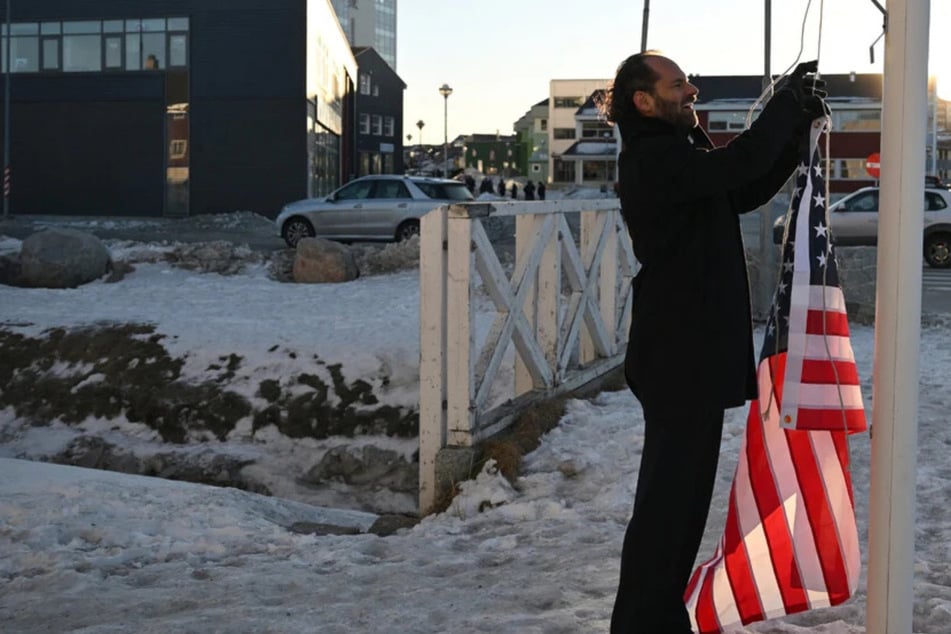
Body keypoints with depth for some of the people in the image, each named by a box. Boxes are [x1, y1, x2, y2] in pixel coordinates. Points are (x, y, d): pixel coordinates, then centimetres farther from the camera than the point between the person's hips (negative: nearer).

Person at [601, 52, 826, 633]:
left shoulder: (677, 155, 17)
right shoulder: (653, 158, -15)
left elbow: (749, 190, 18)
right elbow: (741, 163, -27)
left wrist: (798, 125, 8)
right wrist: (788, 102, -13)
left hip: (695, 353, 11)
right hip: (680, 357, -11)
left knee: (681, 493, 17)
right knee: (669, 496, -6)